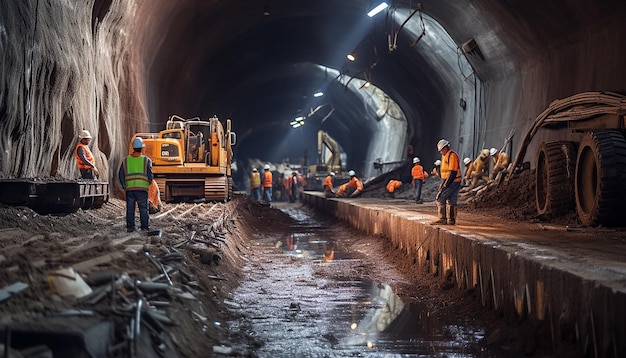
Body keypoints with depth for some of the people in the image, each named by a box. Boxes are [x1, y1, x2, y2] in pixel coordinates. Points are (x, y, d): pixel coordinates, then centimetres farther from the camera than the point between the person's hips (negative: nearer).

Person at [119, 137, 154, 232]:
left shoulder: (126, 160, 7)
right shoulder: (146, 160, 0)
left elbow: (121, 175, 7)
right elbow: (150, 175, -4)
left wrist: (124, 185, 18)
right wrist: (149, 183, 14)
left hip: (129, 188, 2)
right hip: (142, 188, -2)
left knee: (130, 208, 9)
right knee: (143, 208, 5)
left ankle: (130, 226, 9)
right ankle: (145, 227, 6)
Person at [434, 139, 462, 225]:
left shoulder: (452, 156, -17)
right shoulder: (444, 156, 15)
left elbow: (453, 172, -21)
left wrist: (446, 185, -22)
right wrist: (442, 183, 14)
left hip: (453, 182, -10)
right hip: (448, 181, 10)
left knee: (440, 198, -10)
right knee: (451, 201, 10)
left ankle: (442, 218, -9)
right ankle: (451, 220, 13)